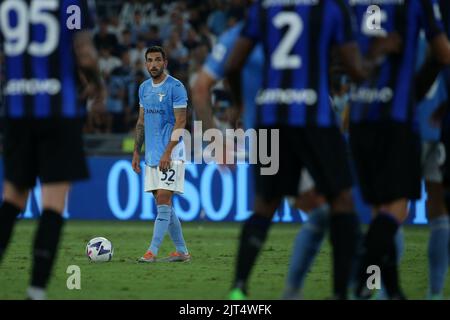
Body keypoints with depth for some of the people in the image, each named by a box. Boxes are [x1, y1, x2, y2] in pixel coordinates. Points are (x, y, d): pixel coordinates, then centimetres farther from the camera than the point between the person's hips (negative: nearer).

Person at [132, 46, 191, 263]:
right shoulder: (144, 88, 13)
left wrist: (167, 152, -20)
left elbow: (180, 123, -13)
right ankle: (182, 251, 14)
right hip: (152, 155, 8)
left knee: (163, 200, -12)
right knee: (163, 203, 7)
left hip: (171, 154, -8)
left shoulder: (175, 87, -9)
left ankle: (152, 251, -16)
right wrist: (136, 152, 13)